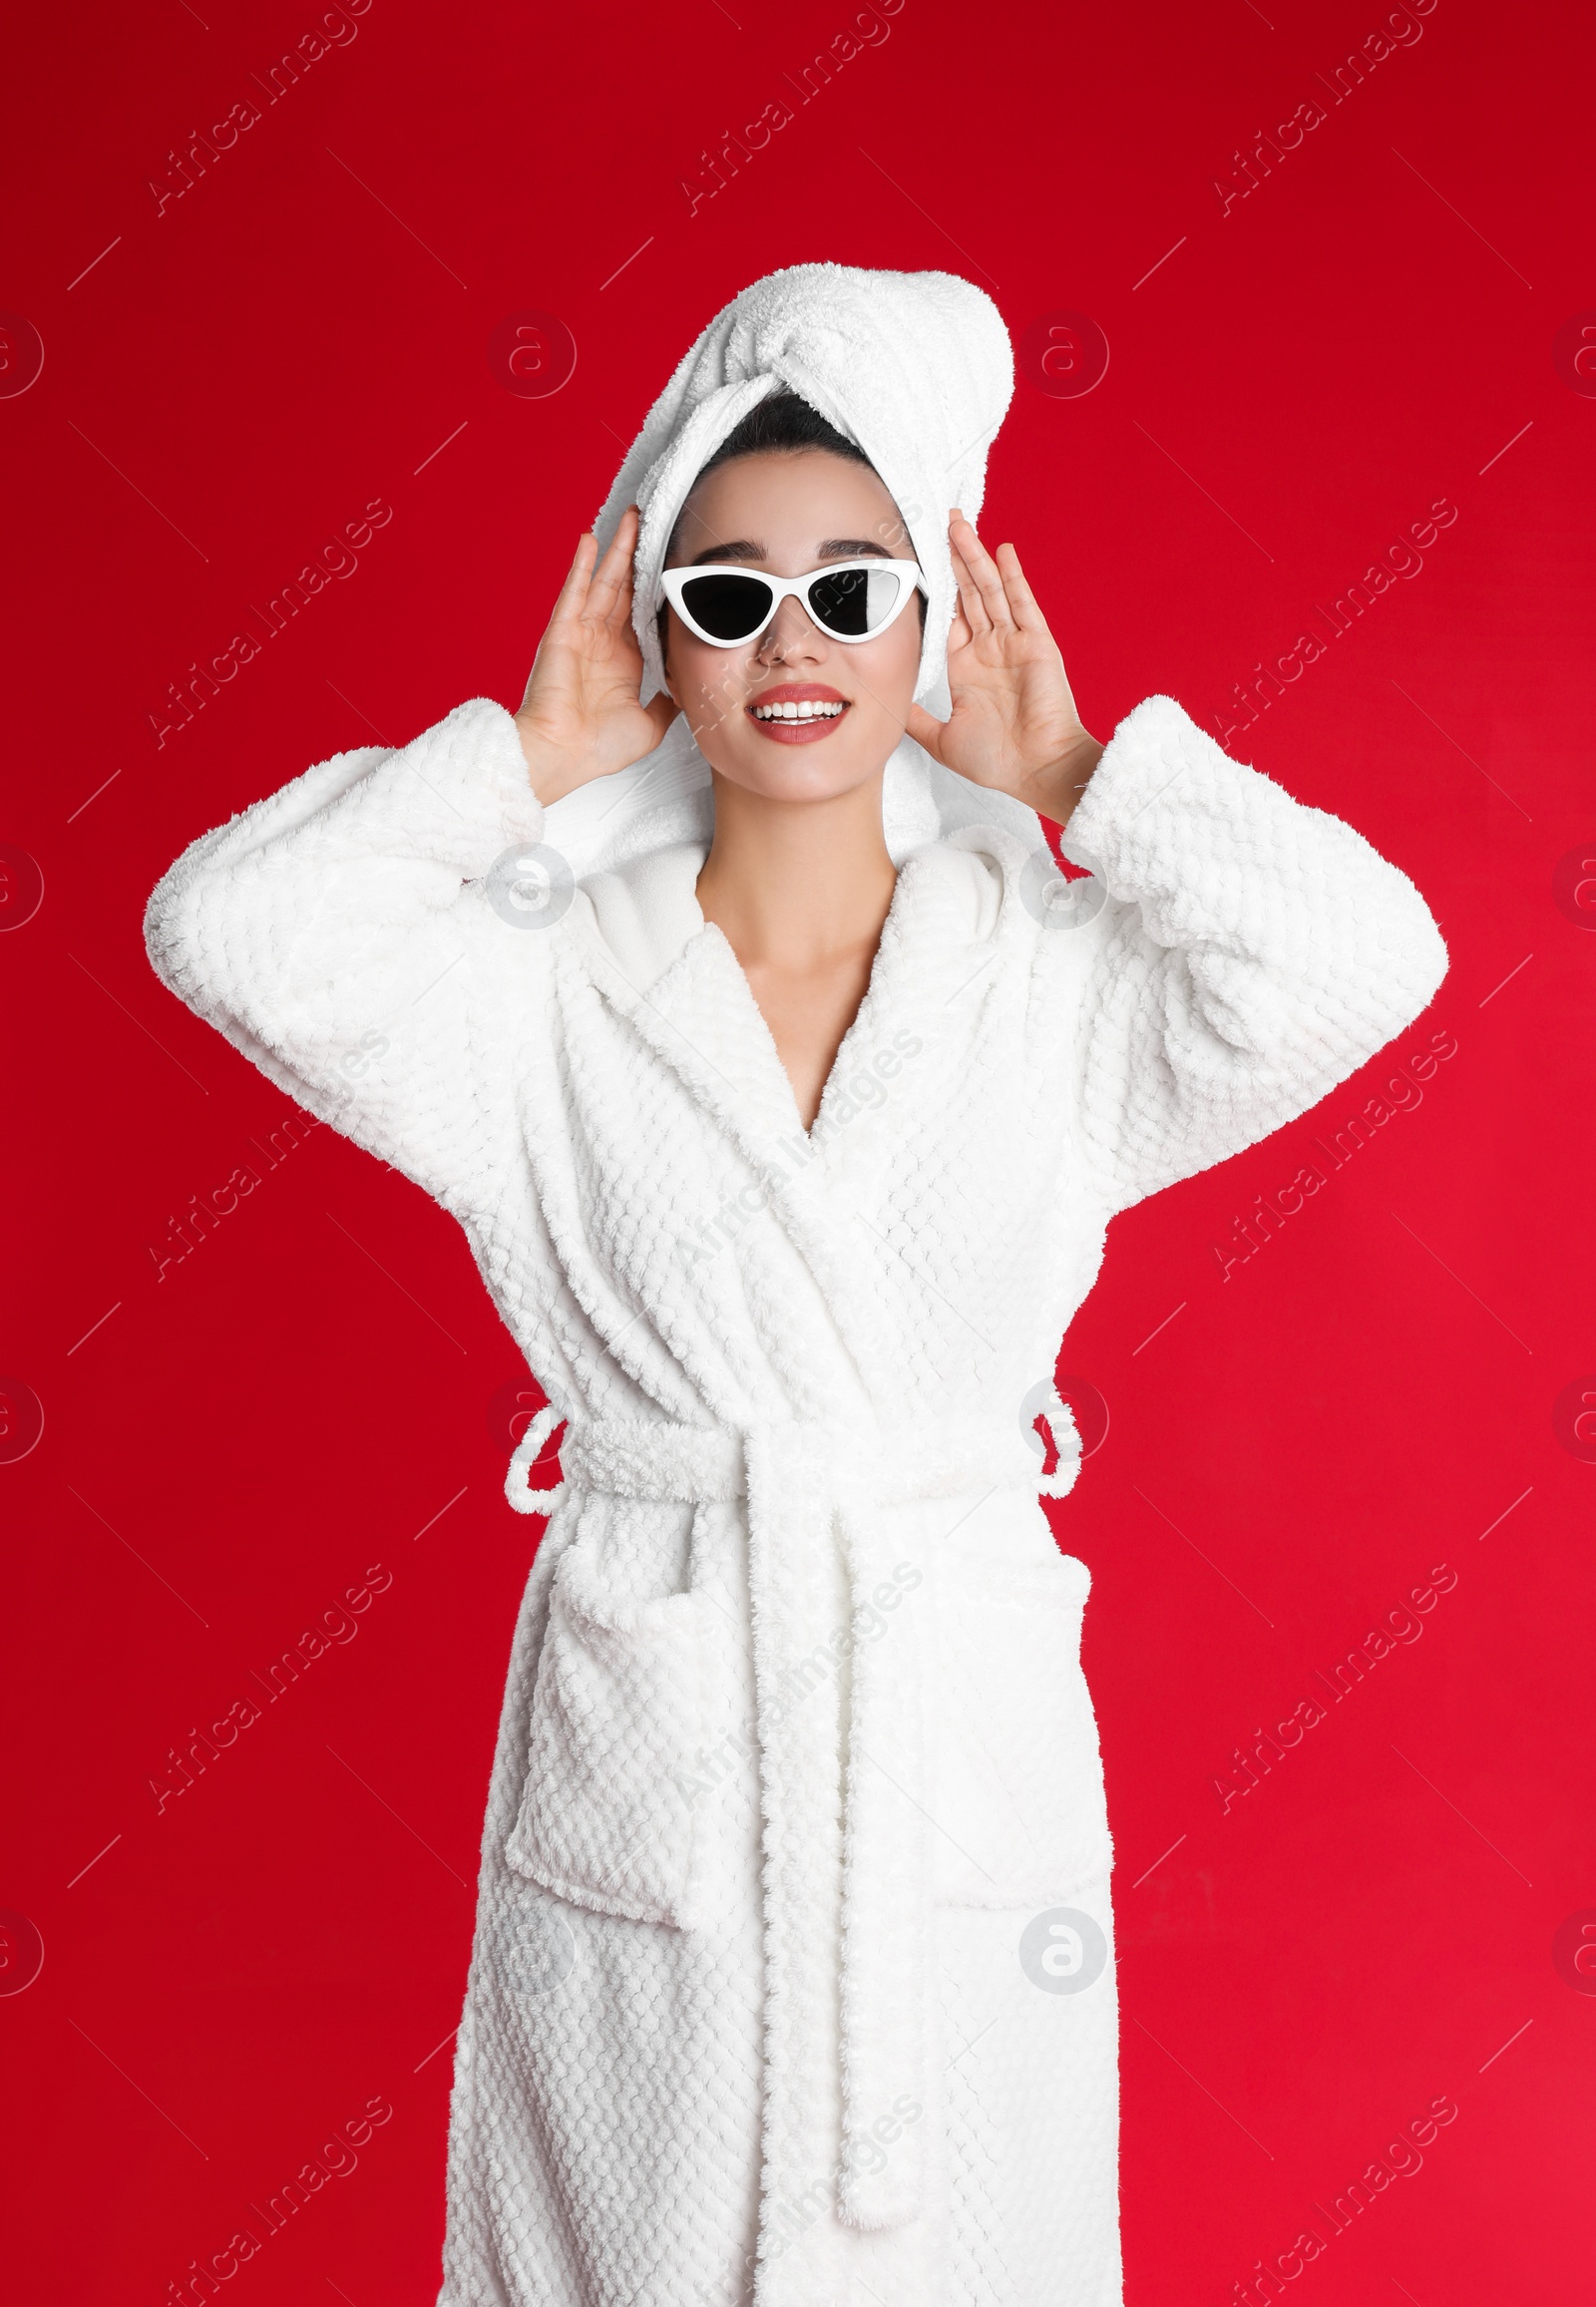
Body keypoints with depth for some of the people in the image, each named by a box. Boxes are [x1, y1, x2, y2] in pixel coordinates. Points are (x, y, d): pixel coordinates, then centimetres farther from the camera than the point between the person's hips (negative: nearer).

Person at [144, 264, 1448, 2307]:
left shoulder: (1055, 984, -1)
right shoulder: (542, 986, -3)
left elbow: (1362, 957, -15)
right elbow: (229, 930, -16)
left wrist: (1072, 780, -7)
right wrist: (528, 763, -8)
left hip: (968, 1765, 1)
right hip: (642, 1754, 0)